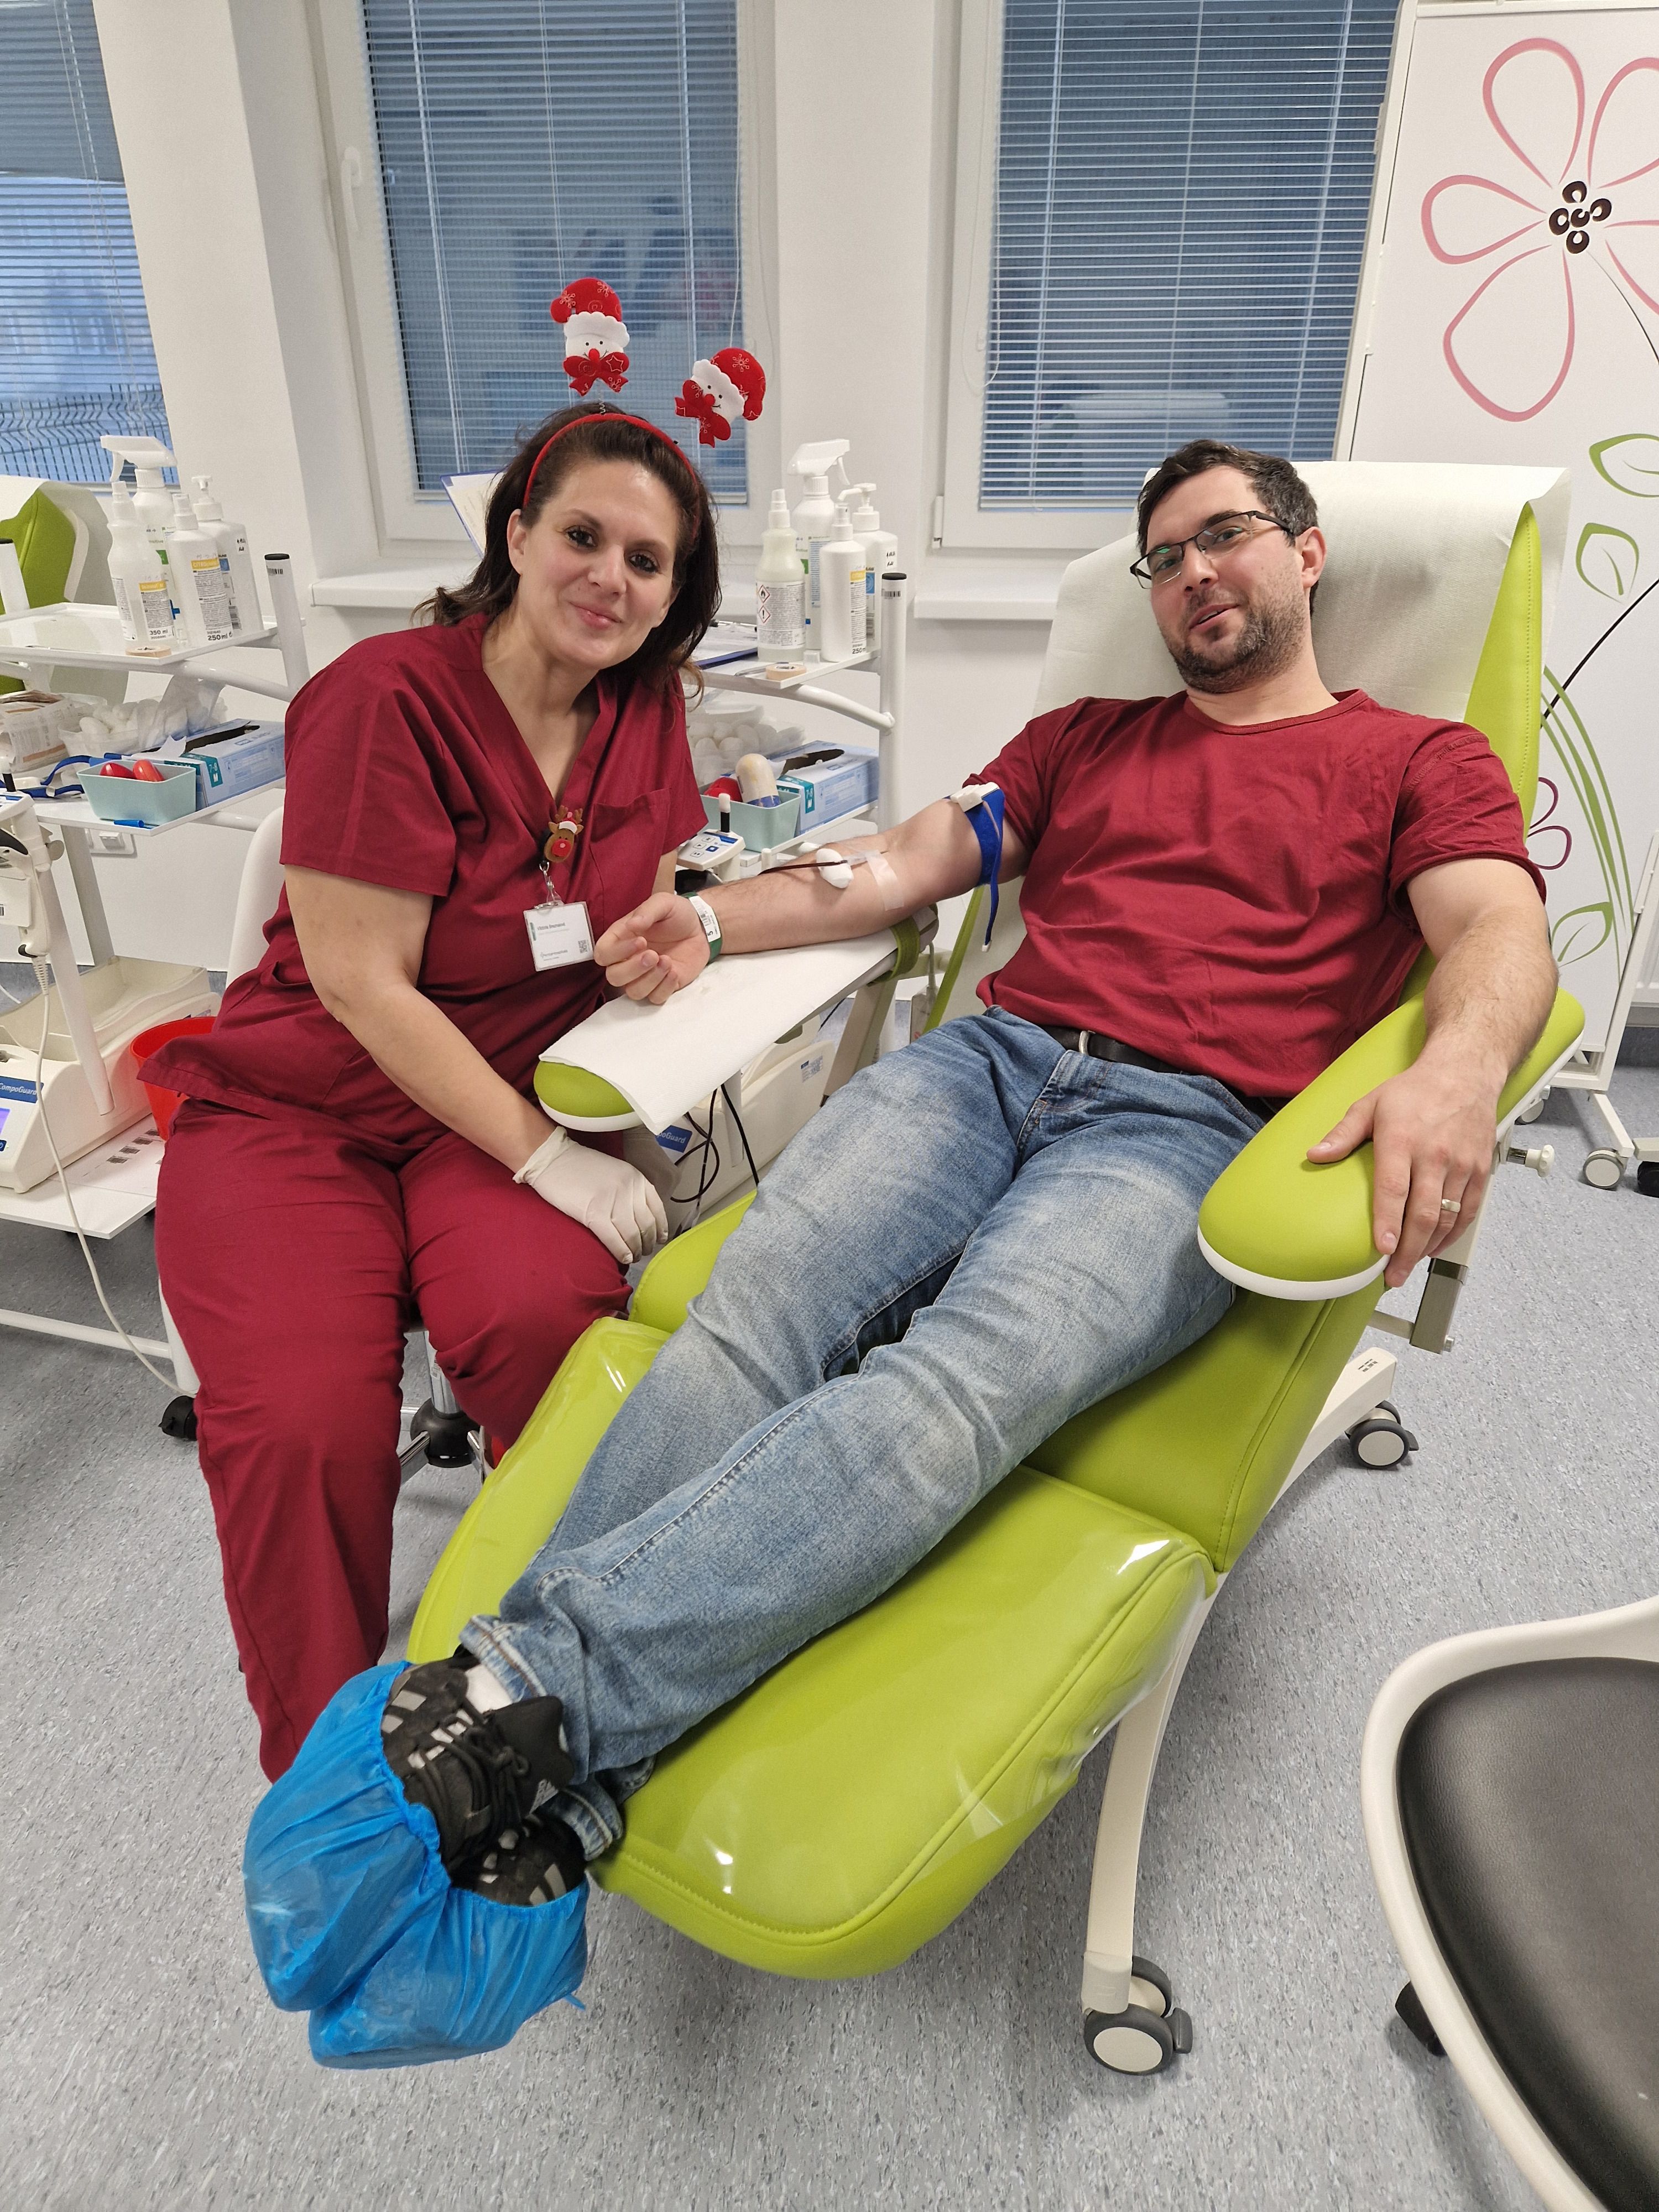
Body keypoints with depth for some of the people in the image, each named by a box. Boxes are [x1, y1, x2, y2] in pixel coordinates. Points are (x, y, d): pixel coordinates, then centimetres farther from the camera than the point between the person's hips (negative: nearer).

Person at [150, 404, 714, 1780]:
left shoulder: (644, 708, 5)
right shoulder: (388, 698, -13)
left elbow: (657, 892, 20)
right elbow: (364, 986, -16)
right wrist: (546, 1158, -20)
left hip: (517, 1100, 3)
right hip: (299, 1107, -3)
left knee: (543, 1315, -30)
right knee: (308, 1422, -26)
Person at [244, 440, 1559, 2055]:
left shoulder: (1418, 761, 19)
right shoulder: (1087, 737, 31)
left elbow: (1503, 936, 2)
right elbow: (909, 861, 22)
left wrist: (1455, 1072, -23)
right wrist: (713, 923, 6)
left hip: (1183, 1129, -3)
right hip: (993, 1057, 4)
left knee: (959, 1382, -34)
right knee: (747, 1321, -26)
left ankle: (525, 1695, -39)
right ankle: (532, 1801, -33)